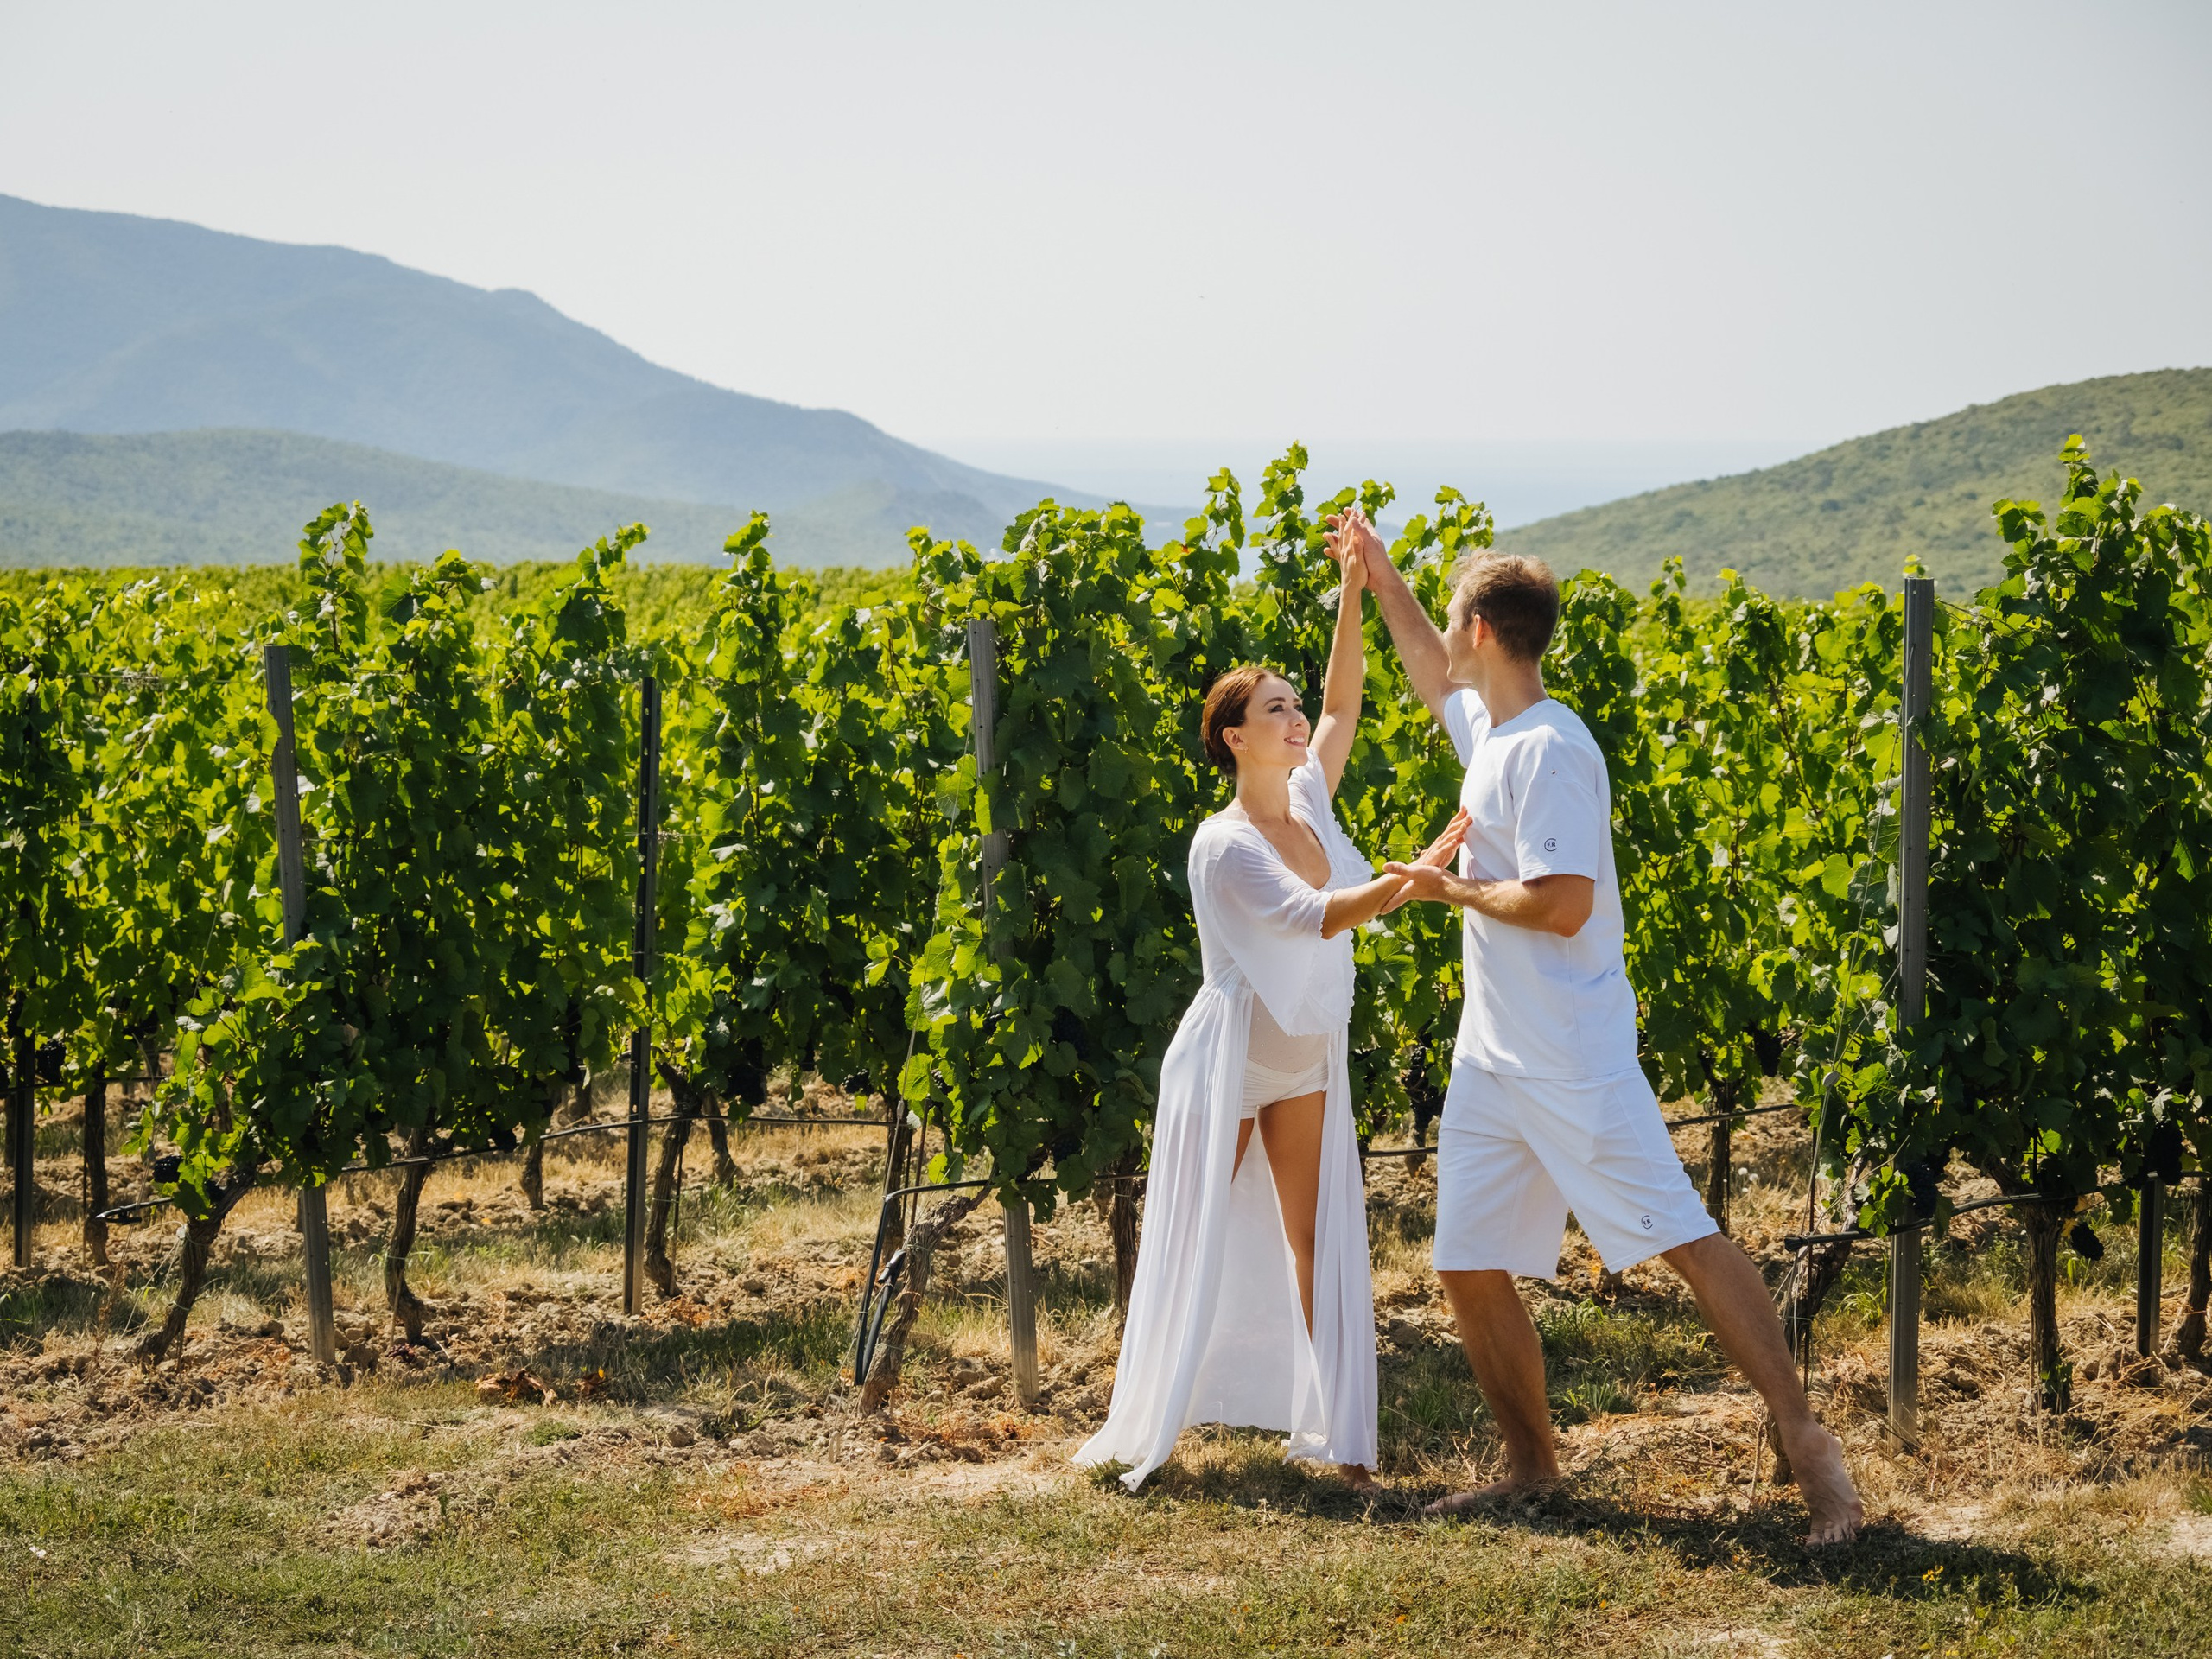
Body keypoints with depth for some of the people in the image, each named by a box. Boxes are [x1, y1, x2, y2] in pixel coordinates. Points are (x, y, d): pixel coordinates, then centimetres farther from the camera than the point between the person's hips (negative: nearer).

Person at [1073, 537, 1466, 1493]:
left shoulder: (1310, 803, -1)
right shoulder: (1223, 844, -22)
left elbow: (1343, 703, 6)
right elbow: (1316, 917, -33)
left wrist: (1352, 598, -5)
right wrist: (1410, 877, -45)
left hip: (1305, 1064, 7)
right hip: (1228, 1061, -6)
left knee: (1318, 1239, 4)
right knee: (1198, 1247, 1)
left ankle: (1336, 1431, 7)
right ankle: (1144, 1430, 14)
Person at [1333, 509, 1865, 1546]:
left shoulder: (1550, 750, -16)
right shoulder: (1486, 730, 12)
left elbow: (1563, 906, -23)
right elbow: (1436, 677, 37)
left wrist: (1453, 888, -10)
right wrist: (1381, 582, 42)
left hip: (1575, 1062, -9)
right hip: (1491, 1061, 9)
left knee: (1681, 1238, -12)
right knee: (1468, 1268, 8)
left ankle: (1805, 1440, -11)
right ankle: (1532, 1464, 21)